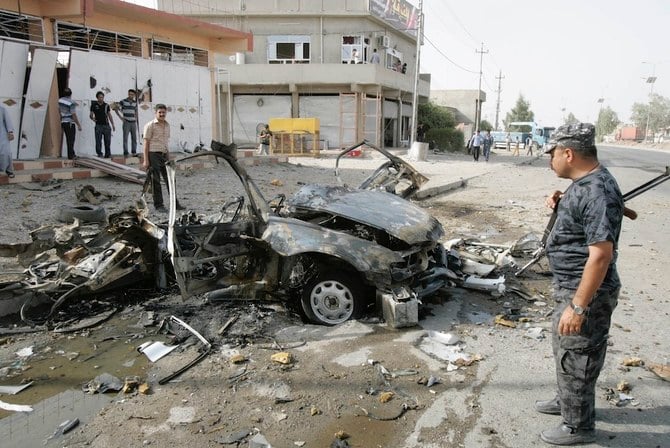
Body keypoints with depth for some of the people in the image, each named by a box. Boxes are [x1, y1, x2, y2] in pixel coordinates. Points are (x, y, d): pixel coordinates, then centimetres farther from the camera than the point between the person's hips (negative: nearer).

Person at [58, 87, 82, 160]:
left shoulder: (60, 100, 7)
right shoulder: (71, 103, -15)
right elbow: (74, 115, -18)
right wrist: (79, 125, -14)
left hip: (63, 122, 7)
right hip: (70, 122, -7)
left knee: (68, 139, 14)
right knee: (71, 139, -3)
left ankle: (72, 154, 19)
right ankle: (70, 155, -2)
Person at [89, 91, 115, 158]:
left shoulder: (106, 105, 9)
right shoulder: (94, 105, 3)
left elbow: (109, 115, 13)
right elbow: (91, 114, 5)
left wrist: (113, 125, 9)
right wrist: (92, 118, -18)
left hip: (106, 125, 2)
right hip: (98, 125, -2)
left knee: (108, 141, 3)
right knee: (98, 141, -3)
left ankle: (108, 154, 12)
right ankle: (99, 154, 4)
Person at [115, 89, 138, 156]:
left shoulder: (135, 102, 11)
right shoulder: (123, 101, -3)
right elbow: (116, 109, 2)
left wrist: (136, 118, 11)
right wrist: (120, 117, -5)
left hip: (133, 123, 4)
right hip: (126, 122, -4)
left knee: (134, 138, 5)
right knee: (125, 138, -3)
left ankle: (134, 152, 11)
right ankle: (125, 152, -1)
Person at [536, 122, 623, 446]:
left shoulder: (597, 191, -26)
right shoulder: (582, 184, 6)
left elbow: (600, 255, -28)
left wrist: (578, 306, -27)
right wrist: (560, 206, 3)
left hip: (586, 292, -10)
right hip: (570, 286, 10)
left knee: (575, 358, 5)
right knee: (564, 350, 25)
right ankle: (567, 401, 45)